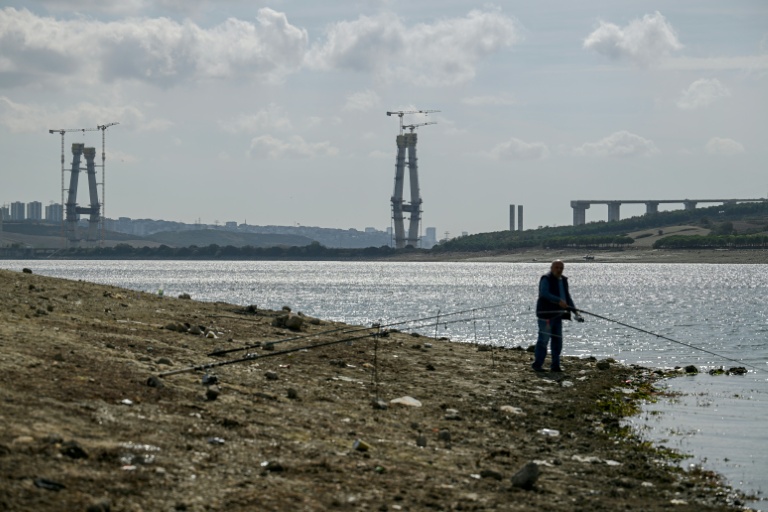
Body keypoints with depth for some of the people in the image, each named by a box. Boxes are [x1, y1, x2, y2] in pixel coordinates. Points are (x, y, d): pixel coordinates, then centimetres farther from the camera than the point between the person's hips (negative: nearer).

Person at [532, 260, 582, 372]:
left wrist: (575, 311, 9)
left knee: (557, 340, 6)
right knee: (544, 339, -8)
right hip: (546, 313, -8)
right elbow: (544, 293, -25)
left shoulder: (563, 280, 17)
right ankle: (537, 364, -3)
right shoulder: (546, 279, -9)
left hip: (557, 315, 8)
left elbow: (567, 297, 20)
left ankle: (555, 365, 11)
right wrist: (559, 301, -33)